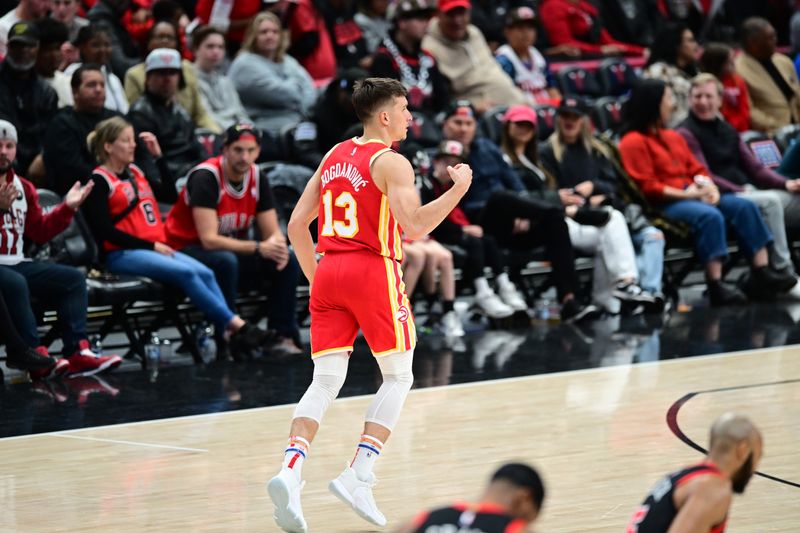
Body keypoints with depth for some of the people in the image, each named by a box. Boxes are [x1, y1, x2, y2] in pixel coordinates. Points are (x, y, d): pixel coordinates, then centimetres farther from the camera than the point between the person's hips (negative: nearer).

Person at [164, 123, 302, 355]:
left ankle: (284, 336, -15)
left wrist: (278, 246, -26)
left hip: (233, 247, 6)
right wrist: (258, 248, -35)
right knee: (226, 262, -38)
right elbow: (209, 239, -29)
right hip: (187, 250, -6)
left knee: (288, 261, -15)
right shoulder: (206, 177, -23)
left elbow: (272, 232, 0)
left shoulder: (258, 178, -2)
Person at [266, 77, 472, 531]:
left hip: (329, 272, 6)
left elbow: (297, 225, 15)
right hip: (374, 272, -6)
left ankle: (291, 469, -18)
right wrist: (458, 190, -9)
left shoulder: (334, 157, 15)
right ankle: (359, 476, -5)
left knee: (326, 381, 4)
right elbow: (414, 225, -19)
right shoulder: (391, 163, -6)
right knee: (398, 377, 8)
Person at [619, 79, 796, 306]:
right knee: (710, 216, -35)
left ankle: (762, 274, -16)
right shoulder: (634, 142, -6)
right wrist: (686, 194, -17)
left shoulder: (674, 137, 23)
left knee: (745, 206, -9)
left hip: (692, 195, 9)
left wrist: (710, 187, -3)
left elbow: (697, 169, 21)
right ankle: (716, 285, -36)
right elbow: (646, 187, -14)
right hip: (662, 205, -9)